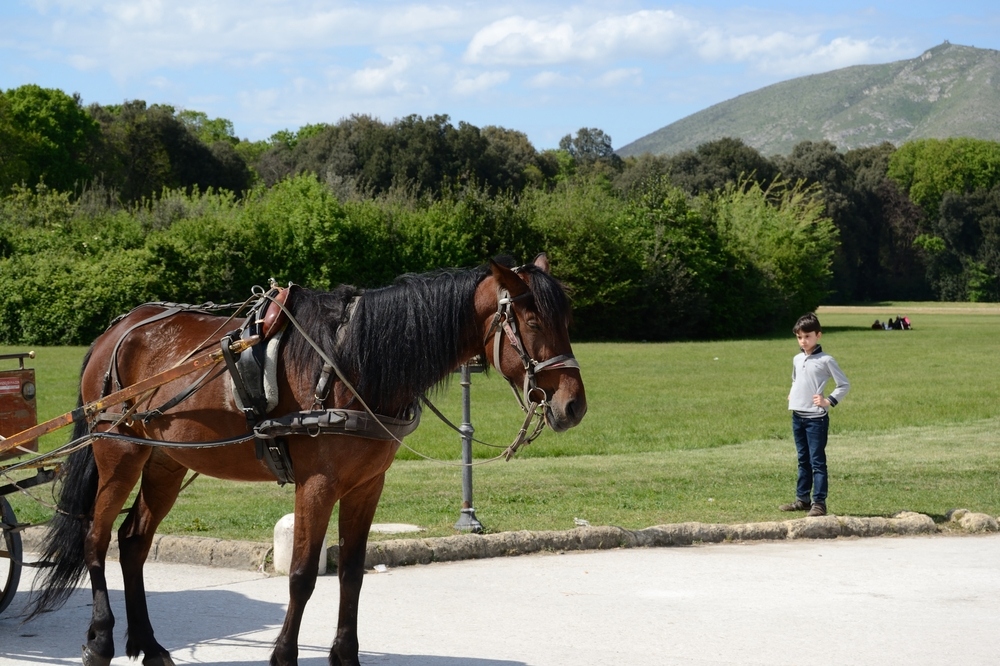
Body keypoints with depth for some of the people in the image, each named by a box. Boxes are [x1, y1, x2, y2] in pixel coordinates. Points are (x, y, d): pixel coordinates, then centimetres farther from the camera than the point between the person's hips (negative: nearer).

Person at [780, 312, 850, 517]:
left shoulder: (825, 360, -8)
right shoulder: (797, 359, 11)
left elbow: (844, 385, -6)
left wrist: (829, 401, -15)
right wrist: (792, 395, 11)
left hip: (816, 418, -7)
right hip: (797, 416, 7)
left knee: (817, 461, -6)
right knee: (803, 460, 14)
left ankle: (819, 502, -5)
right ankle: (802, 499, 21)